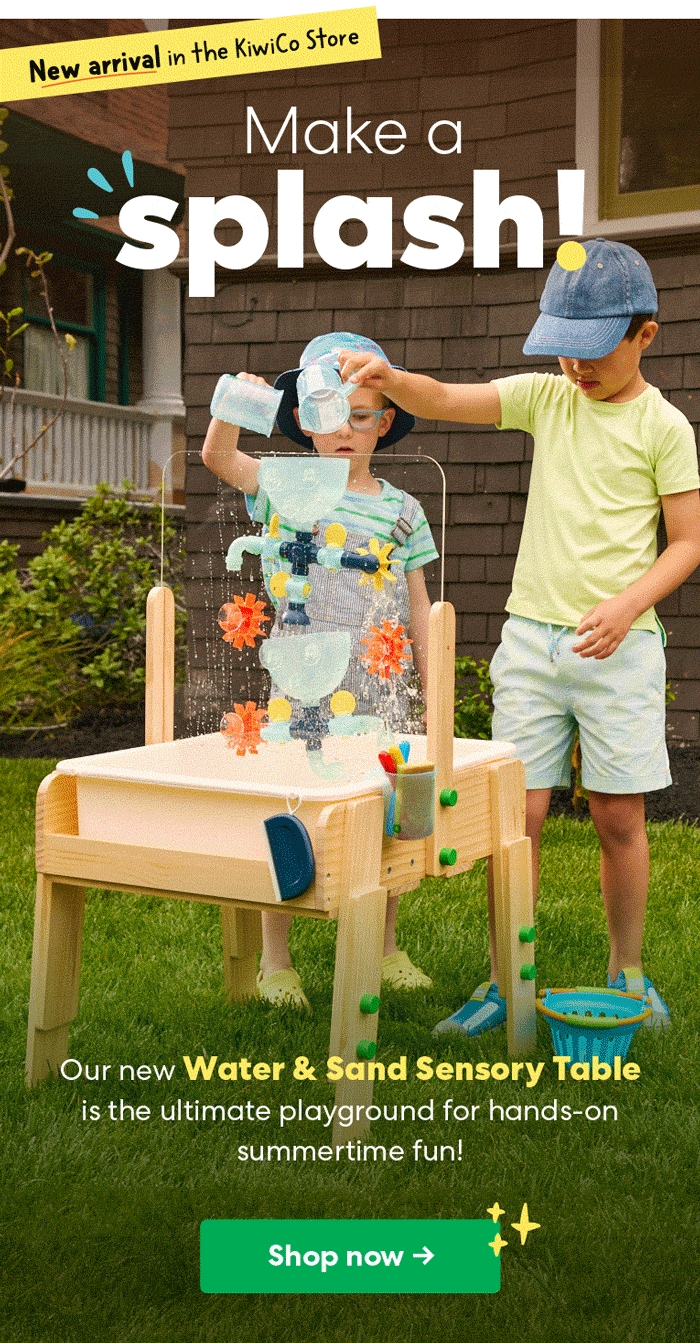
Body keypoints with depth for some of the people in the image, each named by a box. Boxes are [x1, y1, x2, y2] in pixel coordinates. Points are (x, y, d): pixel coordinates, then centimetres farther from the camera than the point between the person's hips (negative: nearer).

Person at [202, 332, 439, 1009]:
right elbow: (217, 456, -9)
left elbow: (418, 607, 10)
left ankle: (383, 950, 27)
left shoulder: (401, 509, 8)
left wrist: (433, 692, 8)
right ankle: (275, 962, 15)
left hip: (380, 694, 2)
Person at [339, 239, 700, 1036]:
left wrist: (627, 605, -17)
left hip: (618, 643, -2)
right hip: (531, 634, 2)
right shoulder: (548, 396, 6)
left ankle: (626, 975, 24)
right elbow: (444, 402, -3)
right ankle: (505, 981, 14)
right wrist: (389, 378, -24)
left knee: (619, 818, 5)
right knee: (518, 814, 2)